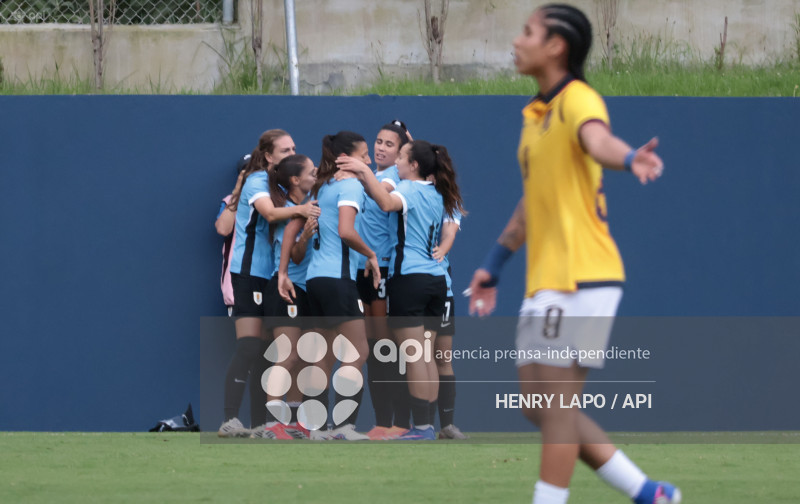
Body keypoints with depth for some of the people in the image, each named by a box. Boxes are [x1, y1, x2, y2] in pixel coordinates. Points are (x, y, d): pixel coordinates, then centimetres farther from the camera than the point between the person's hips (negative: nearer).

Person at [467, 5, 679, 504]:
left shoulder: (578, 101, -12)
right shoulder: (537, 115, 17)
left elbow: (597, 139, -36)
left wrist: (630, 158, -58)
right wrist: (494, 266, 33)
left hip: (581, 279, -10)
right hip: (545, 281, 10)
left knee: (556, 405, -8)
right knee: (541, 406, 9)